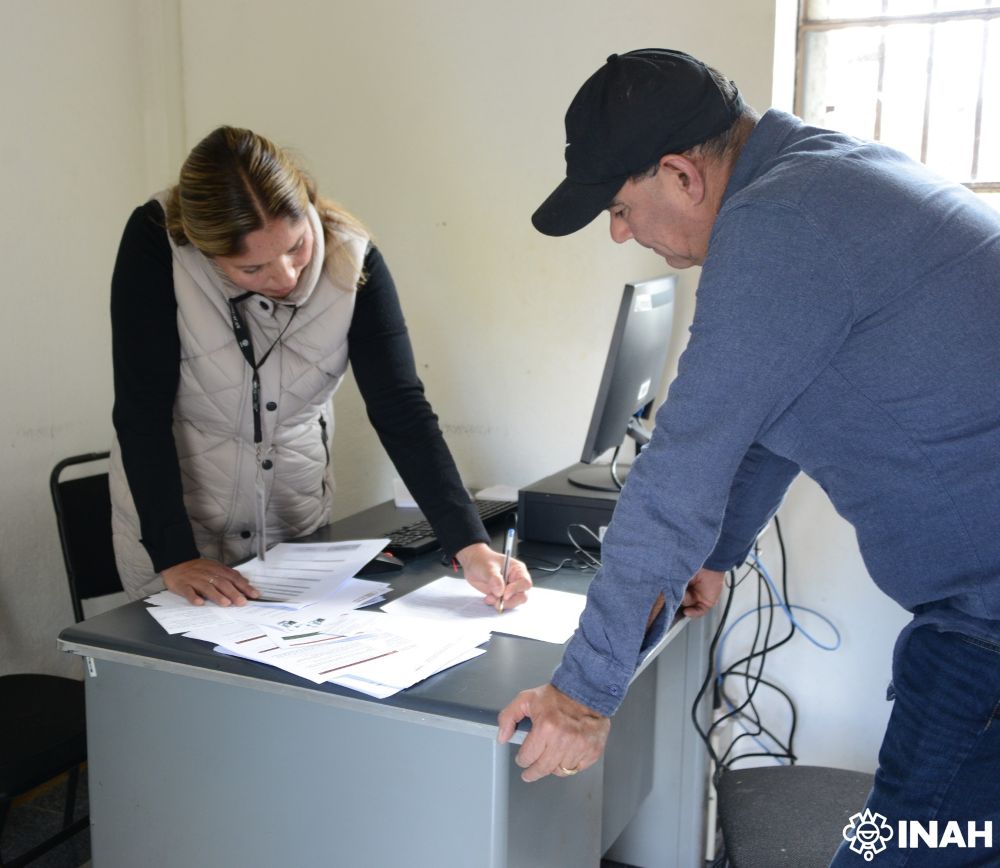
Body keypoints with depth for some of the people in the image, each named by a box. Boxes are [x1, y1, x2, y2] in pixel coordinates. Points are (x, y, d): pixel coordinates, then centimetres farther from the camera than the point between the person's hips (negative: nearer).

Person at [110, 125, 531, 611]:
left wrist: (470, 546, -28)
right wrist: (174, 556, -26)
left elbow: (400, 408, -20)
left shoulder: (353, 260, -18)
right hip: (171, 510, -2)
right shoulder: (155, 243, -23)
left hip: (297, 514, 2)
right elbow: (142, 411, -21)